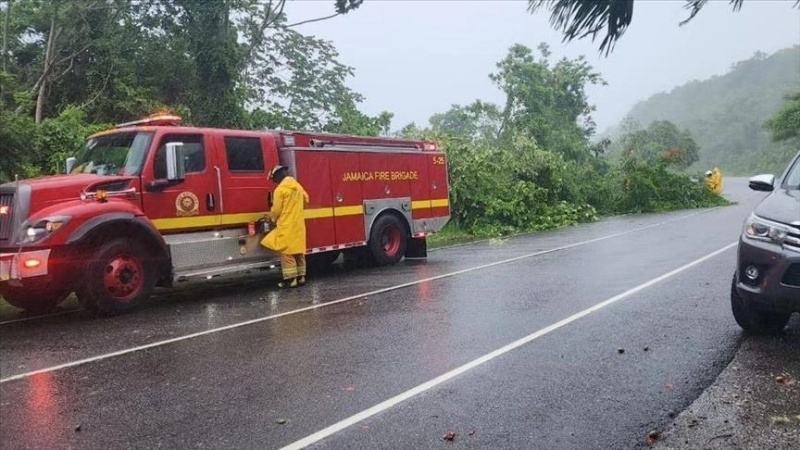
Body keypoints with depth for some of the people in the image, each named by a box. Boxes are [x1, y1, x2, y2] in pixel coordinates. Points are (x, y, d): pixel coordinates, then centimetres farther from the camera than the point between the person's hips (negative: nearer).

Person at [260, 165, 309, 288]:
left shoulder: (280, 189, -13)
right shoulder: (298, 186, 10)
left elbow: (276, 210, -9)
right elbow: (305, 200, 22)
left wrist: (271, 217, 11)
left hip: (287, 226, -8)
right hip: (299, 224, 8)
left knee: (287, 252, -4)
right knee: (298, 251, 12)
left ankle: (290, 279, -4)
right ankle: (301, 277, 15)